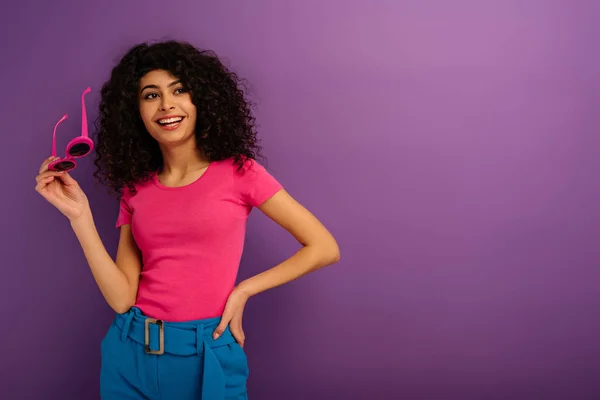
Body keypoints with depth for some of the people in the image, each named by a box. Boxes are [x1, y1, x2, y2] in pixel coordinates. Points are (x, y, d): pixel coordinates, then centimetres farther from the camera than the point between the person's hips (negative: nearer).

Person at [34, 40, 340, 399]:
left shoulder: (237, 171, -6)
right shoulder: (135, 189, 5)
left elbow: (325, 248, -7)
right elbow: (122, 298, -3)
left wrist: (244, 289, -8)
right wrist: (79, 214, -7)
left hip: (206, 359, -3)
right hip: (130, 356, 4)